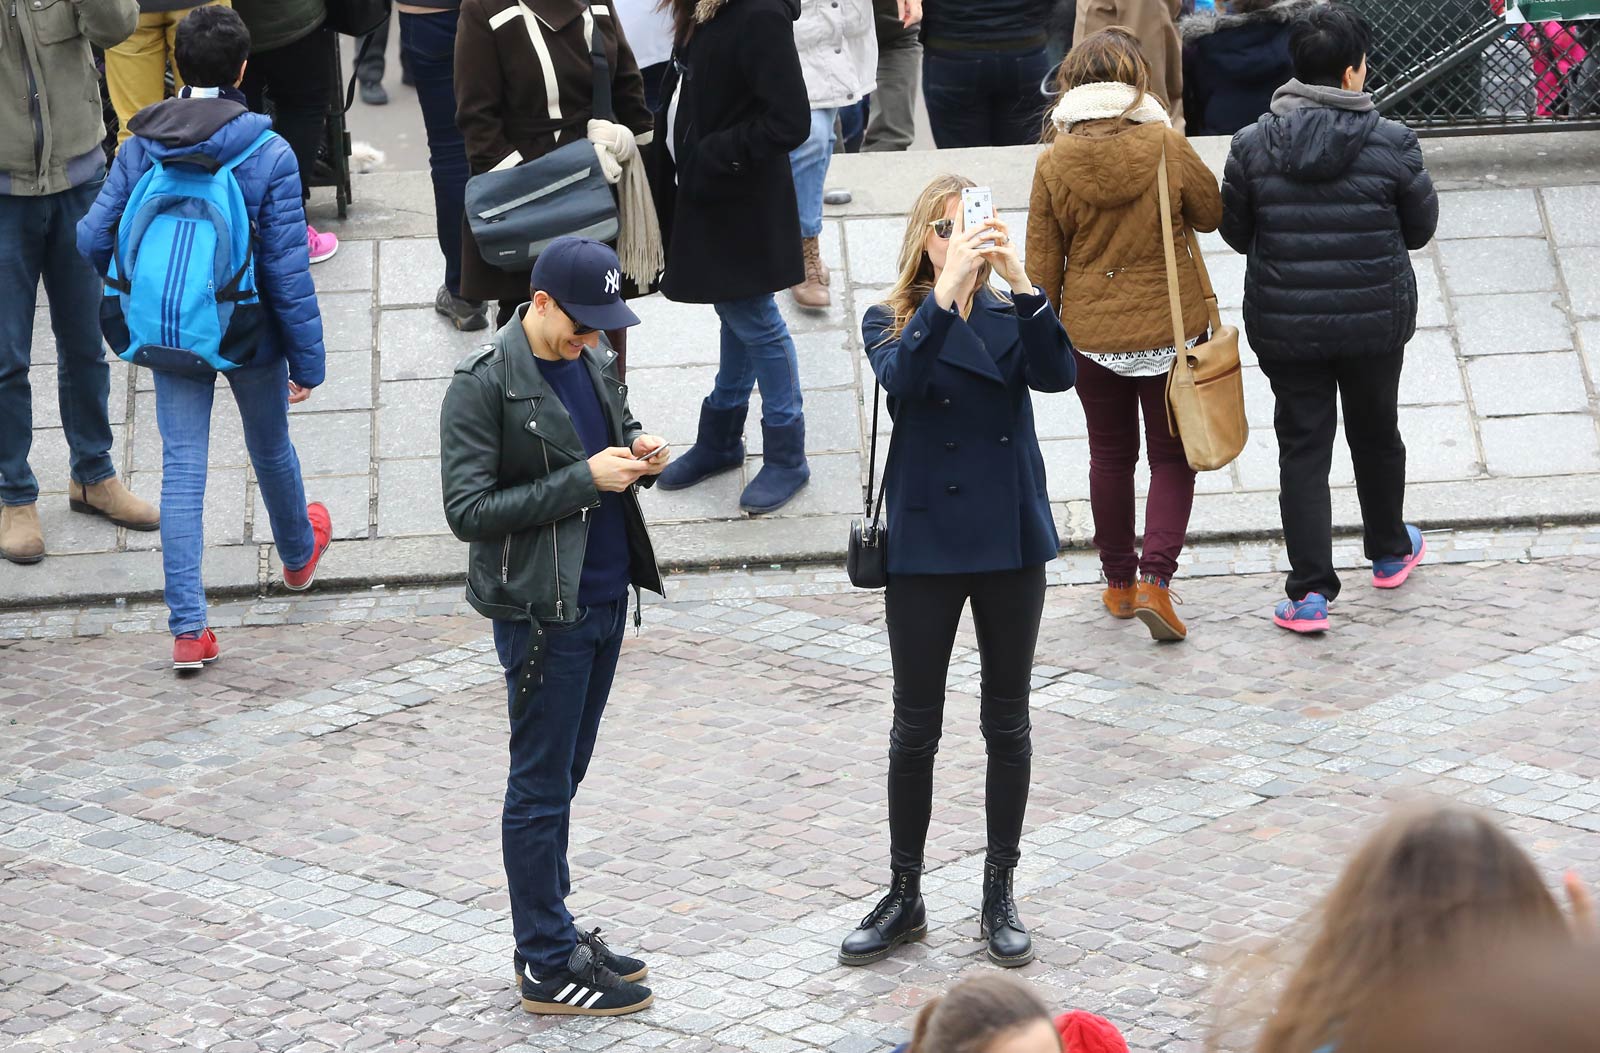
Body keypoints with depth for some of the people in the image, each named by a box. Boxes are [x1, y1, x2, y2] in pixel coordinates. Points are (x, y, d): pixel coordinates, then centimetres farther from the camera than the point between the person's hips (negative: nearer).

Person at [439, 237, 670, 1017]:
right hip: (541, 610, -7)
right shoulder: (483, 387, -15)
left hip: (605, 597, 7)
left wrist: (638, 456, -2)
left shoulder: (593, 363, 7)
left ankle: (552, 940, 26)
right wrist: (585, 479, -22)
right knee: (541, 787, 0)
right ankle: (548, 968, 7)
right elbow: (469, 510, -18)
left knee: (562, 777, 16)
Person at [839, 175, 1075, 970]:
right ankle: (904, 897, 17)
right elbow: (903, 377, -23)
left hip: (1011, 538, 2)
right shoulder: (892, 322, -1)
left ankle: (1000, 895, 19)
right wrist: (948, 289, -34)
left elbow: (1056, 373, -16)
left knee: (1007, 722, 8)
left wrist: (1019, 281, -27)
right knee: (916, 726, 5)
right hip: (926, 544, -2)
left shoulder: (1011, 316, 4)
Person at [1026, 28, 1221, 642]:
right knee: (1172, 457, 9)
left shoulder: (1054, 163, -11)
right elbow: (1211, 213, 1)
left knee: (1111, 455, 18)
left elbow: (1043, 263, -3)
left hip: (1091, 334, 2)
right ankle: (1154, 578, -6)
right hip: (1170, 330, -2)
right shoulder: (1165, 148, -16)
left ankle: (1119, 581, 28)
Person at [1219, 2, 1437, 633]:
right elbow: (1421, 229, -1)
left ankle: (1310, 592, -1)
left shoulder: (1252, 146, -9)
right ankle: (1390, 553, 42)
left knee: (1302, 449, 6)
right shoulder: (1392, 144, -13)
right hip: (1376, 322, 0)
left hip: (1284, 326, 0)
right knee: (1377, 435, 22)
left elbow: (1236, 233, 1)